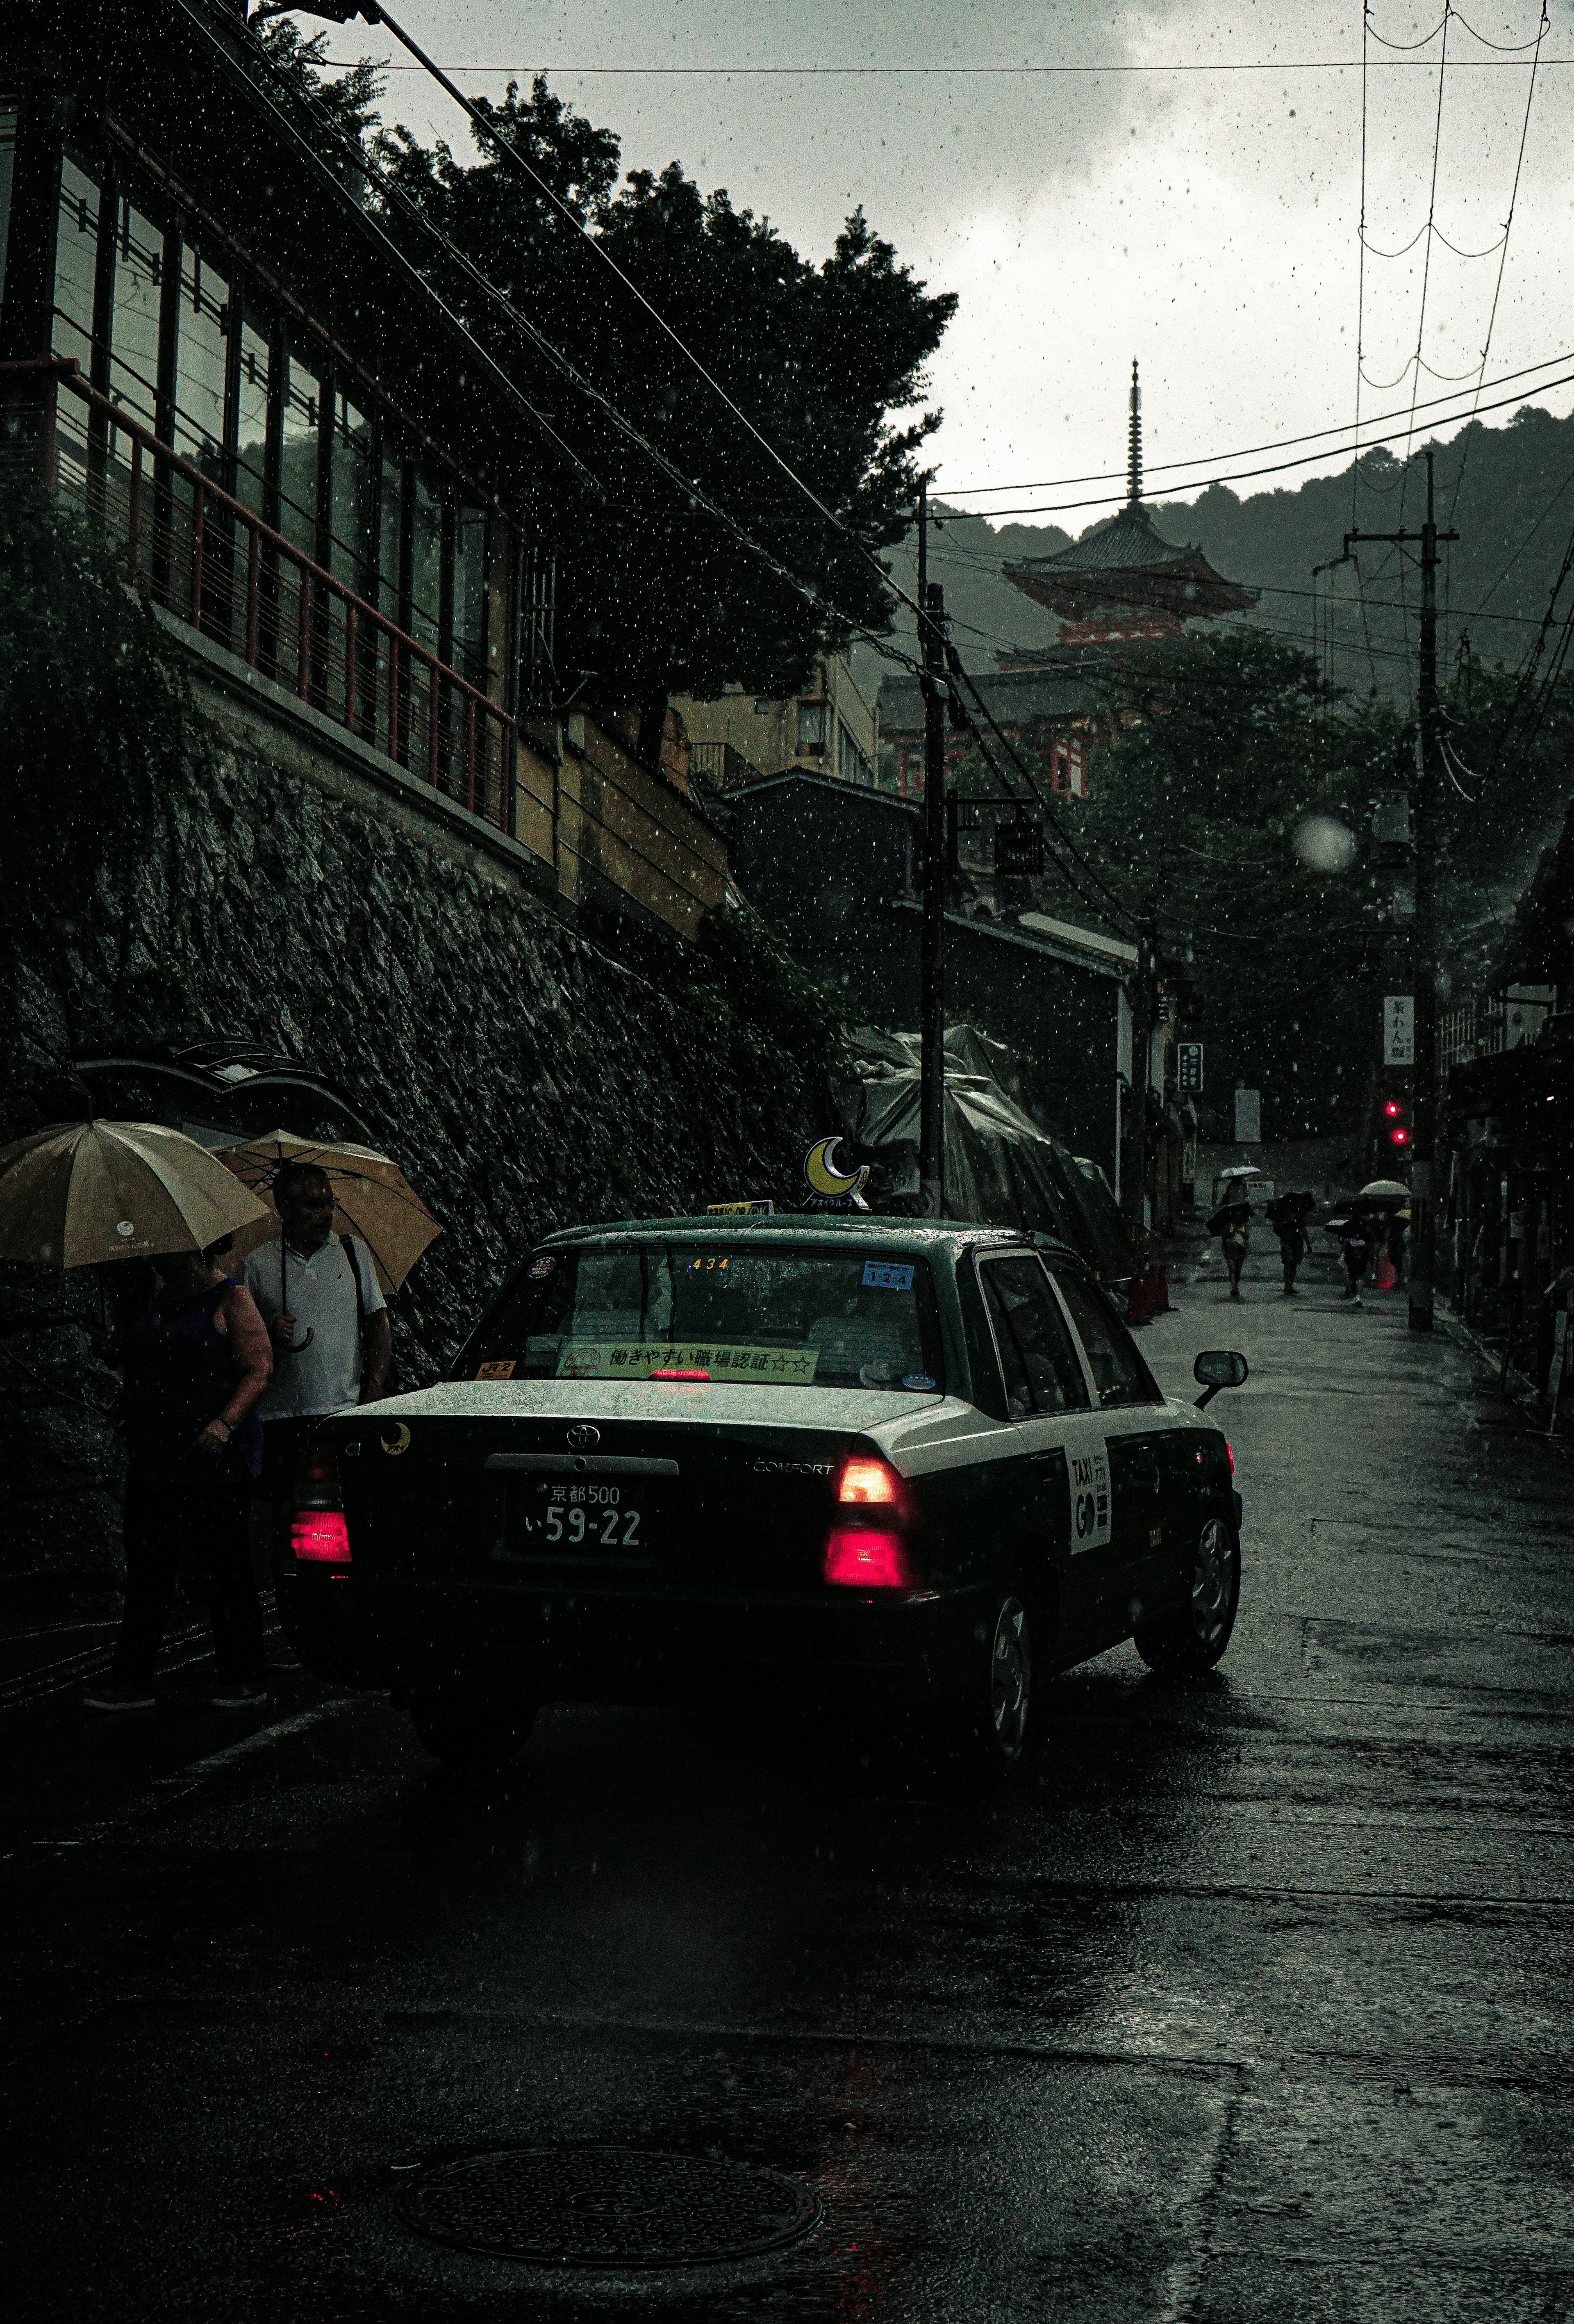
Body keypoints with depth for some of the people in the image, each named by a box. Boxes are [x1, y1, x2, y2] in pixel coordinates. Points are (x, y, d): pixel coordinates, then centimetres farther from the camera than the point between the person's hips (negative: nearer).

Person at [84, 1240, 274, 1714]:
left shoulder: (231, 1299, -7)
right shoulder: (163, 1297, 16)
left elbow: (261, 1368, -14)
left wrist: (226, 1422, -26)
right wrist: (133, 1432, 17)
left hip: (213, 1462, -8)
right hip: (155, 1461, 8)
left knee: (224, 1569, -1)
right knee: (146, 1570, 7)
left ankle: (245, 1678, 10)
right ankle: (132, 1679, 11)